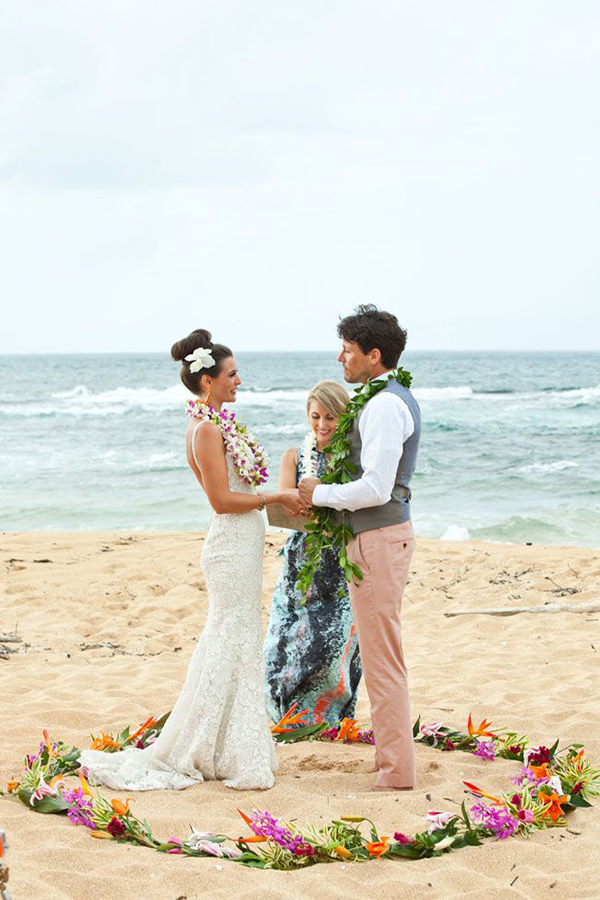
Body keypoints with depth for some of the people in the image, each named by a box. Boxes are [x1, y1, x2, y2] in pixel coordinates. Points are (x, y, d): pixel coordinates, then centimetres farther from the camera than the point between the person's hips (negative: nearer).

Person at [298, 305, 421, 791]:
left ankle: (396, 770, 3)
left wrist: (320, 493, -12)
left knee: (382, 658, -4)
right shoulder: (398, 399, 14)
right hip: (387, 532, 11)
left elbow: (375, 488, -25)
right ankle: (393, 755, 26)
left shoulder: (384, 406, -19)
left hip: (379, 539, -11)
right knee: (382, 655, 17)